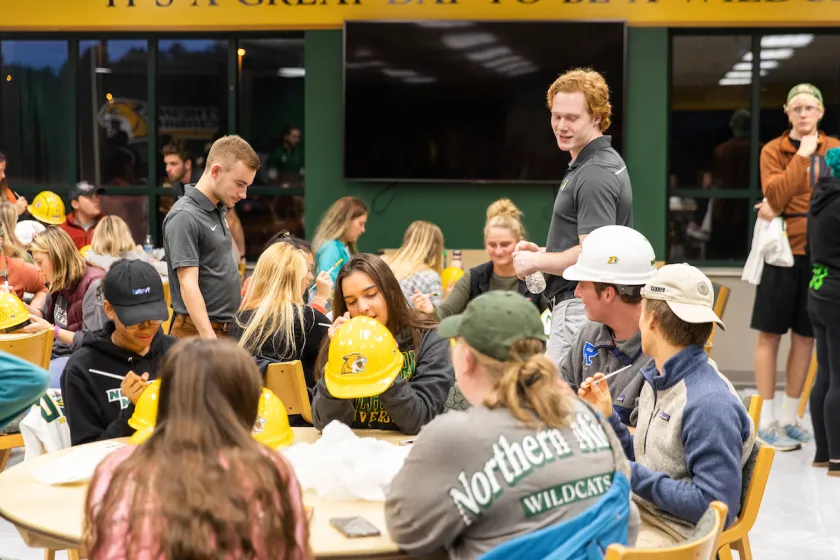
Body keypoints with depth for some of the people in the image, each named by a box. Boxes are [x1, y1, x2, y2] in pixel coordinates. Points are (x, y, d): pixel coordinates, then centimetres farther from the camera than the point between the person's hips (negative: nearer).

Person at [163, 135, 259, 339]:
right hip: (197, 331, -8)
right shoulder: (184, 217, -16)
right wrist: (209, 340, -30)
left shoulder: (218, 211, 11)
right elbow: (188, 285, -22)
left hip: (229, 330, 9)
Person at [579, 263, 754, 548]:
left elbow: (717, 506, -23)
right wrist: (607, 416, 4)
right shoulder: (657, 380, 7)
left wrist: (634, 476, -19)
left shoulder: (709, 403, -21)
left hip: (677, 533, -9)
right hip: (638, 510, 9)